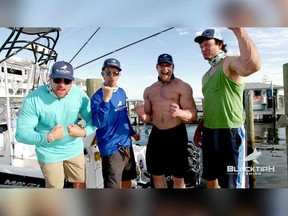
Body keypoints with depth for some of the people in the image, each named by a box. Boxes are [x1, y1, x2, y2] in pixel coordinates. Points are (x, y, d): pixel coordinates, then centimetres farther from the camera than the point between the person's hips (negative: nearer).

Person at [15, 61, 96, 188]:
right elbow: (21, 133, -20)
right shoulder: (33, 98, -22)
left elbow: (93, 119, -5)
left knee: (80, 183, 21)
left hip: (75, 150, 3)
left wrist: (83, 132, -25)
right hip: (49, 153, -3)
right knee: (54, 188, 16)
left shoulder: (79, 94, -13)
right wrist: (48, 137, -34)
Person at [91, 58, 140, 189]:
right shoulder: (97, 97, -16)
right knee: (112, 186, -1)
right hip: (111, 148, -7)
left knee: (127, 179, 23)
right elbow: (98, 123, -29)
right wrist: (105, 100, -37)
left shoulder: (122, 92, 6)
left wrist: (132, 132, 24)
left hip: (126, 144, 7)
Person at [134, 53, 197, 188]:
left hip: (176, 135, -4)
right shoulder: (149, 90, 12)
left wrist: (179, 112, -32)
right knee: (157, 175, 15)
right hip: (156, 135, 5)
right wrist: (142, 115, -9)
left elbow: (193, 115, -10)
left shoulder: (183, 87, -4)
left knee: (178, 178, 6)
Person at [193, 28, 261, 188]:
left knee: (231, 184, 1)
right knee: (210, 180, 19)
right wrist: (199, 129, 17)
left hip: (230, 133, -8)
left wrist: (238, 29, -38)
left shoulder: (231, 63, -10)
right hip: (209, 133, 8)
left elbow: (253, 65, -35)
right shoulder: (206, 76, 17)